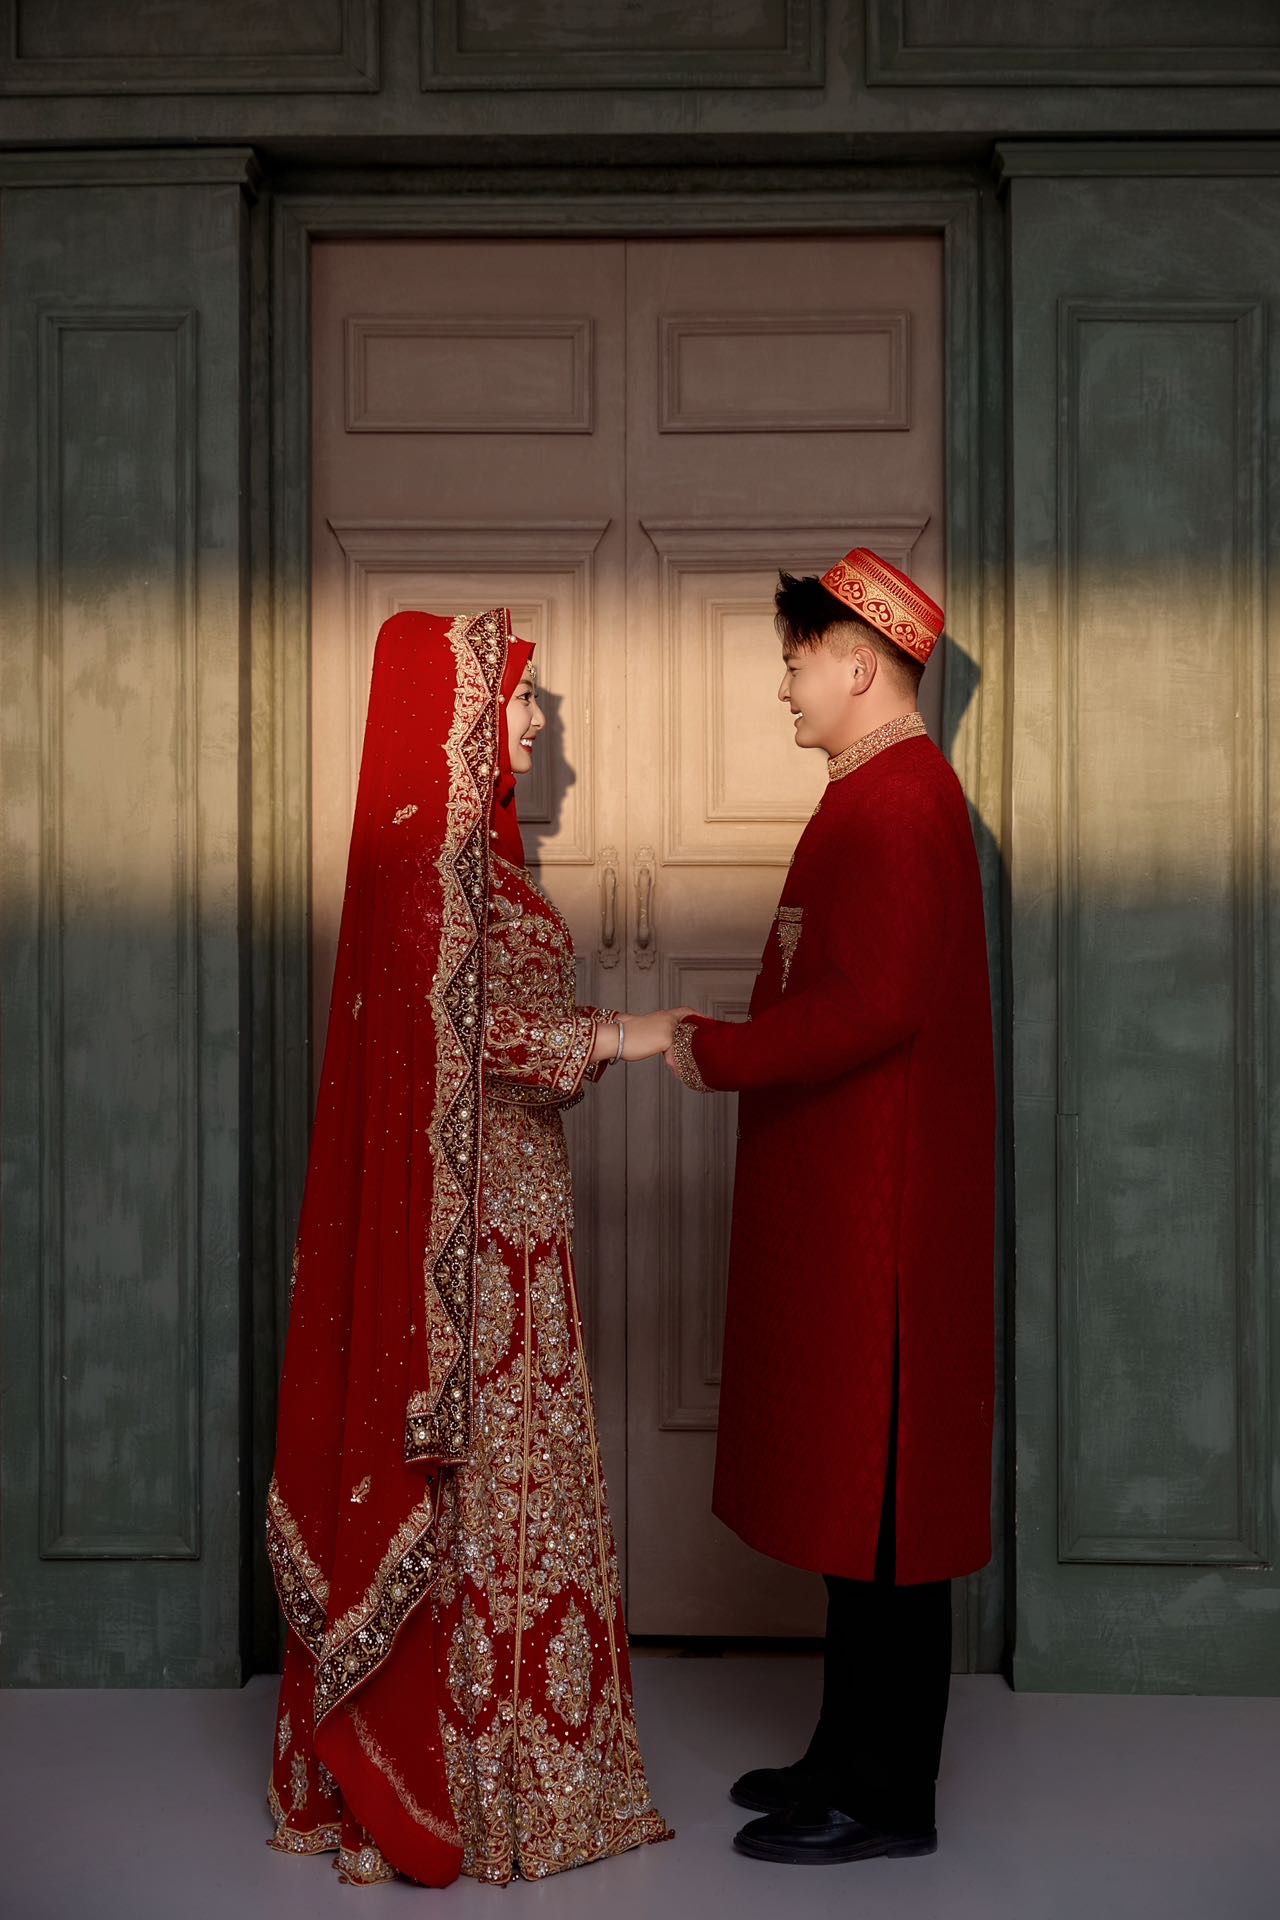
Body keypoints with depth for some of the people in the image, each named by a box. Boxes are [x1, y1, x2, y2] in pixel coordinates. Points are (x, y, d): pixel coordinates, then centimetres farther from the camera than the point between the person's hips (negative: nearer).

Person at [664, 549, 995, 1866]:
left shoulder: (896, 801, -16)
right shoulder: (885, 794, 17)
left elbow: (871, 1007, -24)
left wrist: (716, 1052, -17)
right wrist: (724, 1042, 15)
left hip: (879, 1208, -10)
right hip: (840, 1193, 10)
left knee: (876, 1502, -1)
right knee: (854, 1491, 16)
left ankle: (885, 1797, 10)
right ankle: (855, 1753, 27)